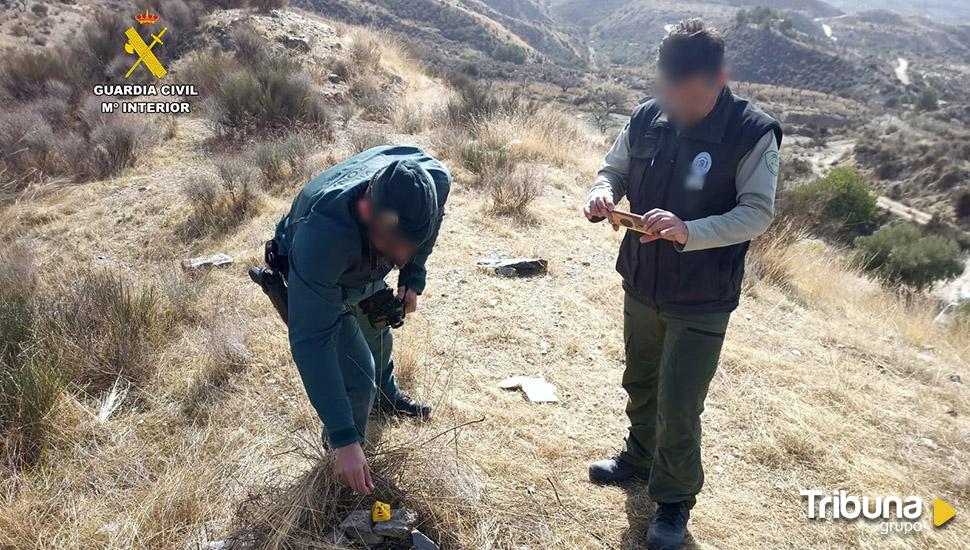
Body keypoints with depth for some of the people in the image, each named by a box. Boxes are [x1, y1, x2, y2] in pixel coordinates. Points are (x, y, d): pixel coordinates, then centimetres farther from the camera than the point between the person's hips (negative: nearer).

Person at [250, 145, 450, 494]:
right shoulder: (324, 233, -50)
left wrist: (413, 277, -8)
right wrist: (344, 440, -45)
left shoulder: (434, 180, -37)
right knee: (357, 374, -12)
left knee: (378, 333, 28)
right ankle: (344, 460, 20)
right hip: (314, 278, -5)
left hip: (367, 271, 5)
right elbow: (311, 341, -45)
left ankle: (386, 396, 61)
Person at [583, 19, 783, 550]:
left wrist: (689, 232, -37)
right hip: (641, 286, 5)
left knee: (678, 408, 4)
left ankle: (675, 500, 29)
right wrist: (603, 192, -18)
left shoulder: (753, 133, -17)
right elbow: (614, 167, 7)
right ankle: (640, 456, 50)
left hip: (701, 302, -5)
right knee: (640, 383, 24)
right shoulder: (646, 117, -5)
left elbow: (757, 213, -21)